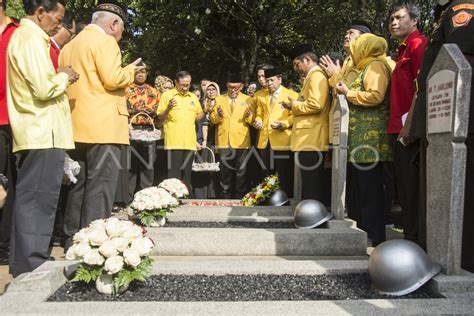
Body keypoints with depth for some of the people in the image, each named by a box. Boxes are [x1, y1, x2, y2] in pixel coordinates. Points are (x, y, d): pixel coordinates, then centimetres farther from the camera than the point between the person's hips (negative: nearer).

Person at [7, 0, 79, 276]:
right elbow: (44, 89, -20)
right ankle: (31, 266, 2)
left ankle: (26, 263, 23)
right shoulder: (31, 38, -11)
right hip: (44, 134, -10)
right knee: (38, 200, -6)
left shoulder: (26, 36, 20)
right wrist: (64, 77, -3)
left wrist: (60, 78, 10)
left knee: (31, 199, 13)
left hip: (36, 133, 10)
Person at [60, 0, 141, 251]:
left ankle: (73, 239, 17)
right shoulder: (104, 40, -6)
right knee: (100, 185, -7)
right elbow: (113, 79, -16)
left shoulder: (70, 45, 21)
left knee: (80, 183, 12)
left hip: (77, 126, 9)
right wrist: (130, 71, 2)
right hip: (102, 125, -9)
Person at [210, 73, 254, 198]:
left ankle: (240, 198, 9)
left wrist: (249, 116, -20)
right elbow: (212, 119, 6)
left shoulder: (248, 100, 7)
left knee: (241, 172, 2)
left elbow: (253, 120, 1)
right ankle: (225, 197, 17)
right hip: (224, 141, 2)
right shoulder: (219, 99, 12)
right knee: (225, 172, 8)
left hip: (241, 142, -1)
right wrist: (218, 115, -15)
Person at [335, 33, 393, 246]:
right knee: (356, 187, 12)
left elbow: (375, 95, -20)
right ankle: (361, 230, 21)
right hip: (360, 139, 10)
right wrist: (346, 91, 14)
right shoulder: (366, 68, 24)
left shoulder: (376, 65, -5)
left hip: (369, 139, -10)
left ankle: (374, 237, 1)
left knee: (368, 188, -7)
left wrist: (348, 93, -9)